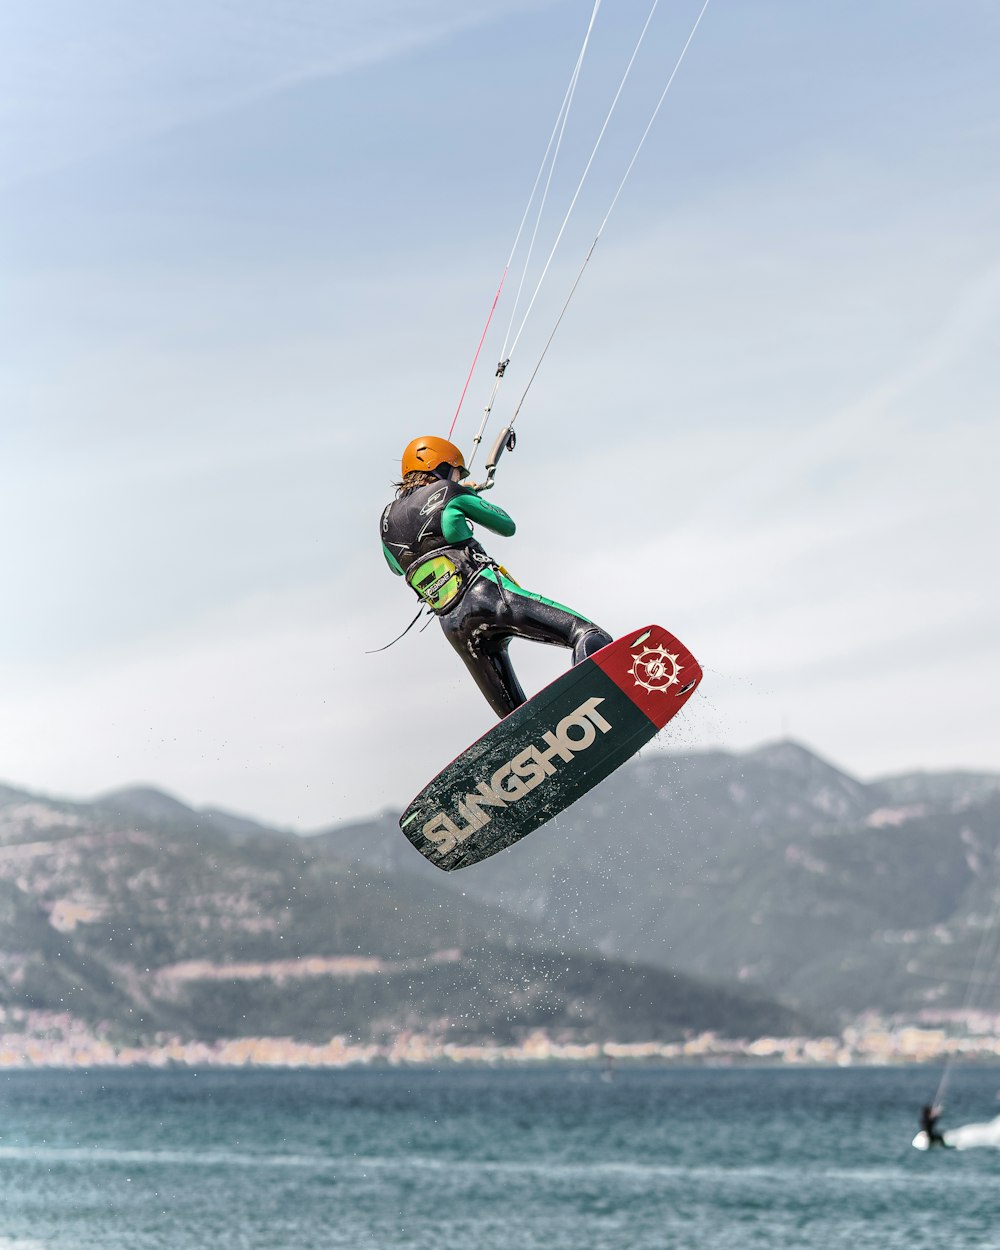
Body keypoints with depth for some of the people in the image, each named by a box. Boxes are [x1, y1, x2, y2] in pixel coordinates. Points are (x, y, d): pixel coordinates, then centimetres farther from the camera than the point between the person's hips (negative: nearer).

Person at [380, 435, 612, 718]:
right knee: (588, 635, -17)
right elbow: (507, 526, 20)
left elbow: (397, 567, 41)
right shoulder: (449, 493, 9)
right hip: (486, 591, -5)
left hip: (453, 625, 5)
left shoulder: (388, 519, 22)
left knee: (516, 715, 8)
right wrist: (473, 499, 37)